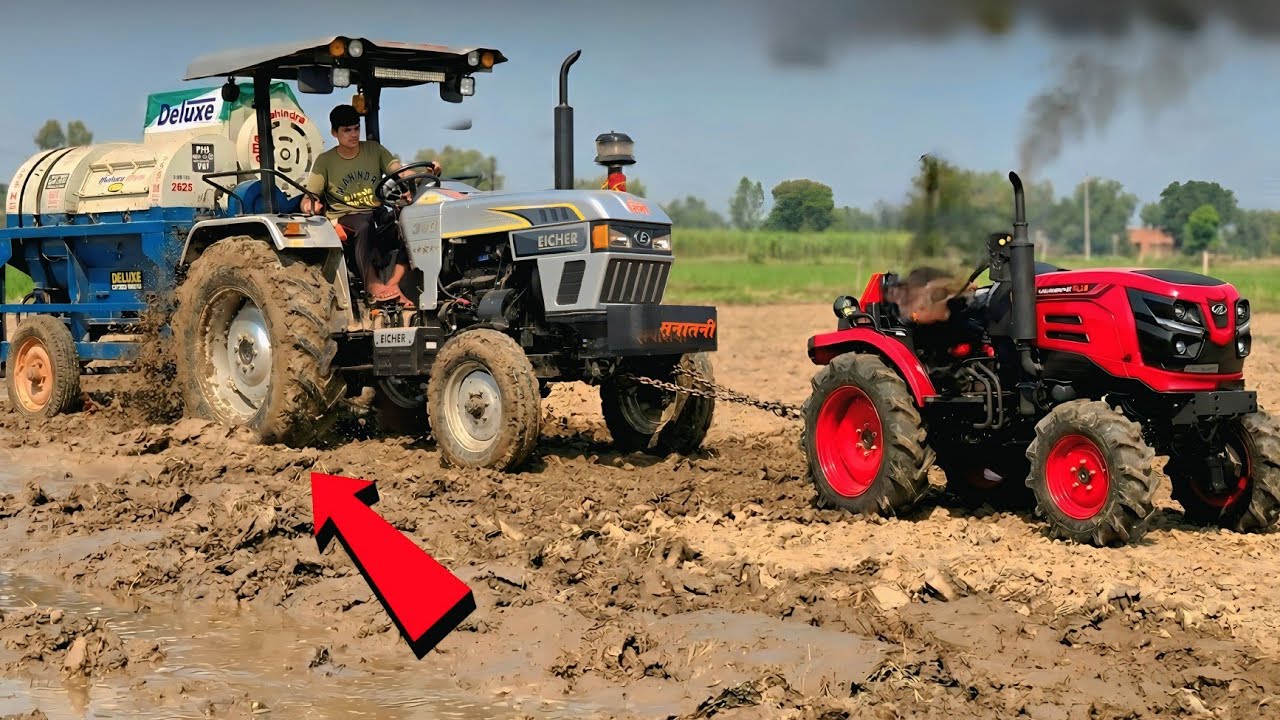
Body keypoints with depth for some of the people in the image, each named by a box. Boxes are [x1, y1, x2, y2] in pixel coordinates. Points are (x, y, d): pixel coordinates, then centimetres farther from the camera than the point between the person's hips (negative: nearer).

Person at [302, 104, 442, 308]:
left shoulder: (374, 149, 11)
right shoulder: (325, 161, 5)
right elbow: (307, 200, 3)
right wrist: (311, 205, -24)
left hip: (378, 213, 3)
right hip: (346, 218, -3)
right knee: (364, 227, -40)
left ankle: (393, 283, -37)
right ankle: (372, 283, -39)